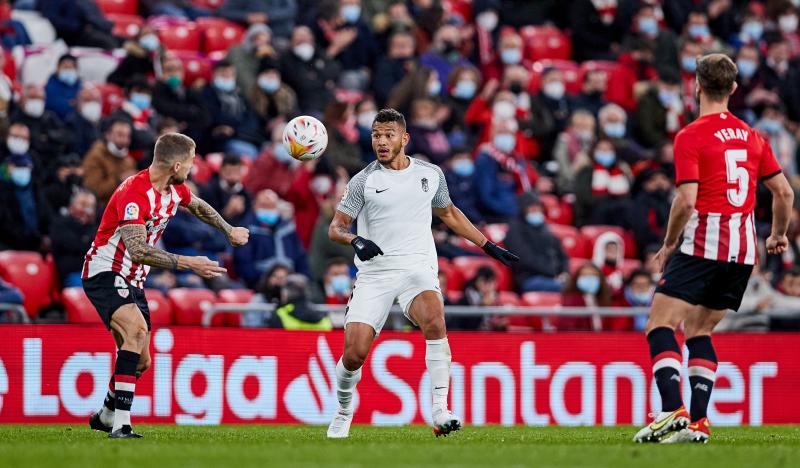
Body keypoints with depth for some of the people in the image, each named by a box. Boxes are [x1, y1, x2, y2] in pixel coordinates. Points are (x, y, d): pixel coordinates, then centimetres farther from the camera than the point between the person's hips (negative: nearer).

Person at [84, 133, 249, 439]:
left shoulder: (174, 189, 2)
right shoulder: (135, 193, -26)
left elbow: (198, 207, 27)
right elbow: (137, 250, -35)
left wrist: (230, 231, 35)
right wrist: (188, 264, -38)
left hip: (131, 281, 9)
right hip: (105, 273, -9)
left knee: (141, 362, 11)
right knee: (137, 329, -33)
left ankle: (105, 416, 37)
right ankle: (120, 424, -36)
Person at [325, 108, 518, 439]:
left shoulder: (430, 174, 10)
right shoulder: (364, 181, 2)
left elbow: (448, 213, 27)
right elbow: (335, 228, 1)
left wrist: (489, 246, 27)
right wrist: (356, 241, -21)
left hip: (417, 268, 1)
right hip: (374, 273, -1)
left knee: (433, 318, -32)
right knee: (354, 352, -13)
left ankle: (440, 411, -32)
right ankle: (344, 411, 19)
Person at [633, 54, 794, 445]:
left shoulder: (690, 137, -8)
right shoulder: (752, 136, 10)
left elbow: (687, 200, -16)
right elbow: (784, 192, 13)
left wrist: (669, 244, -2)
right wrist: (778, 236, 30)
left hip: (704, 244, -6)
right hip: (743, 250, 6)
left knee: (660, 325, -5)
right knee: (699, 331, 17)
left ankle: (673, 411, -23)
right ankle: (698, 422, 7)